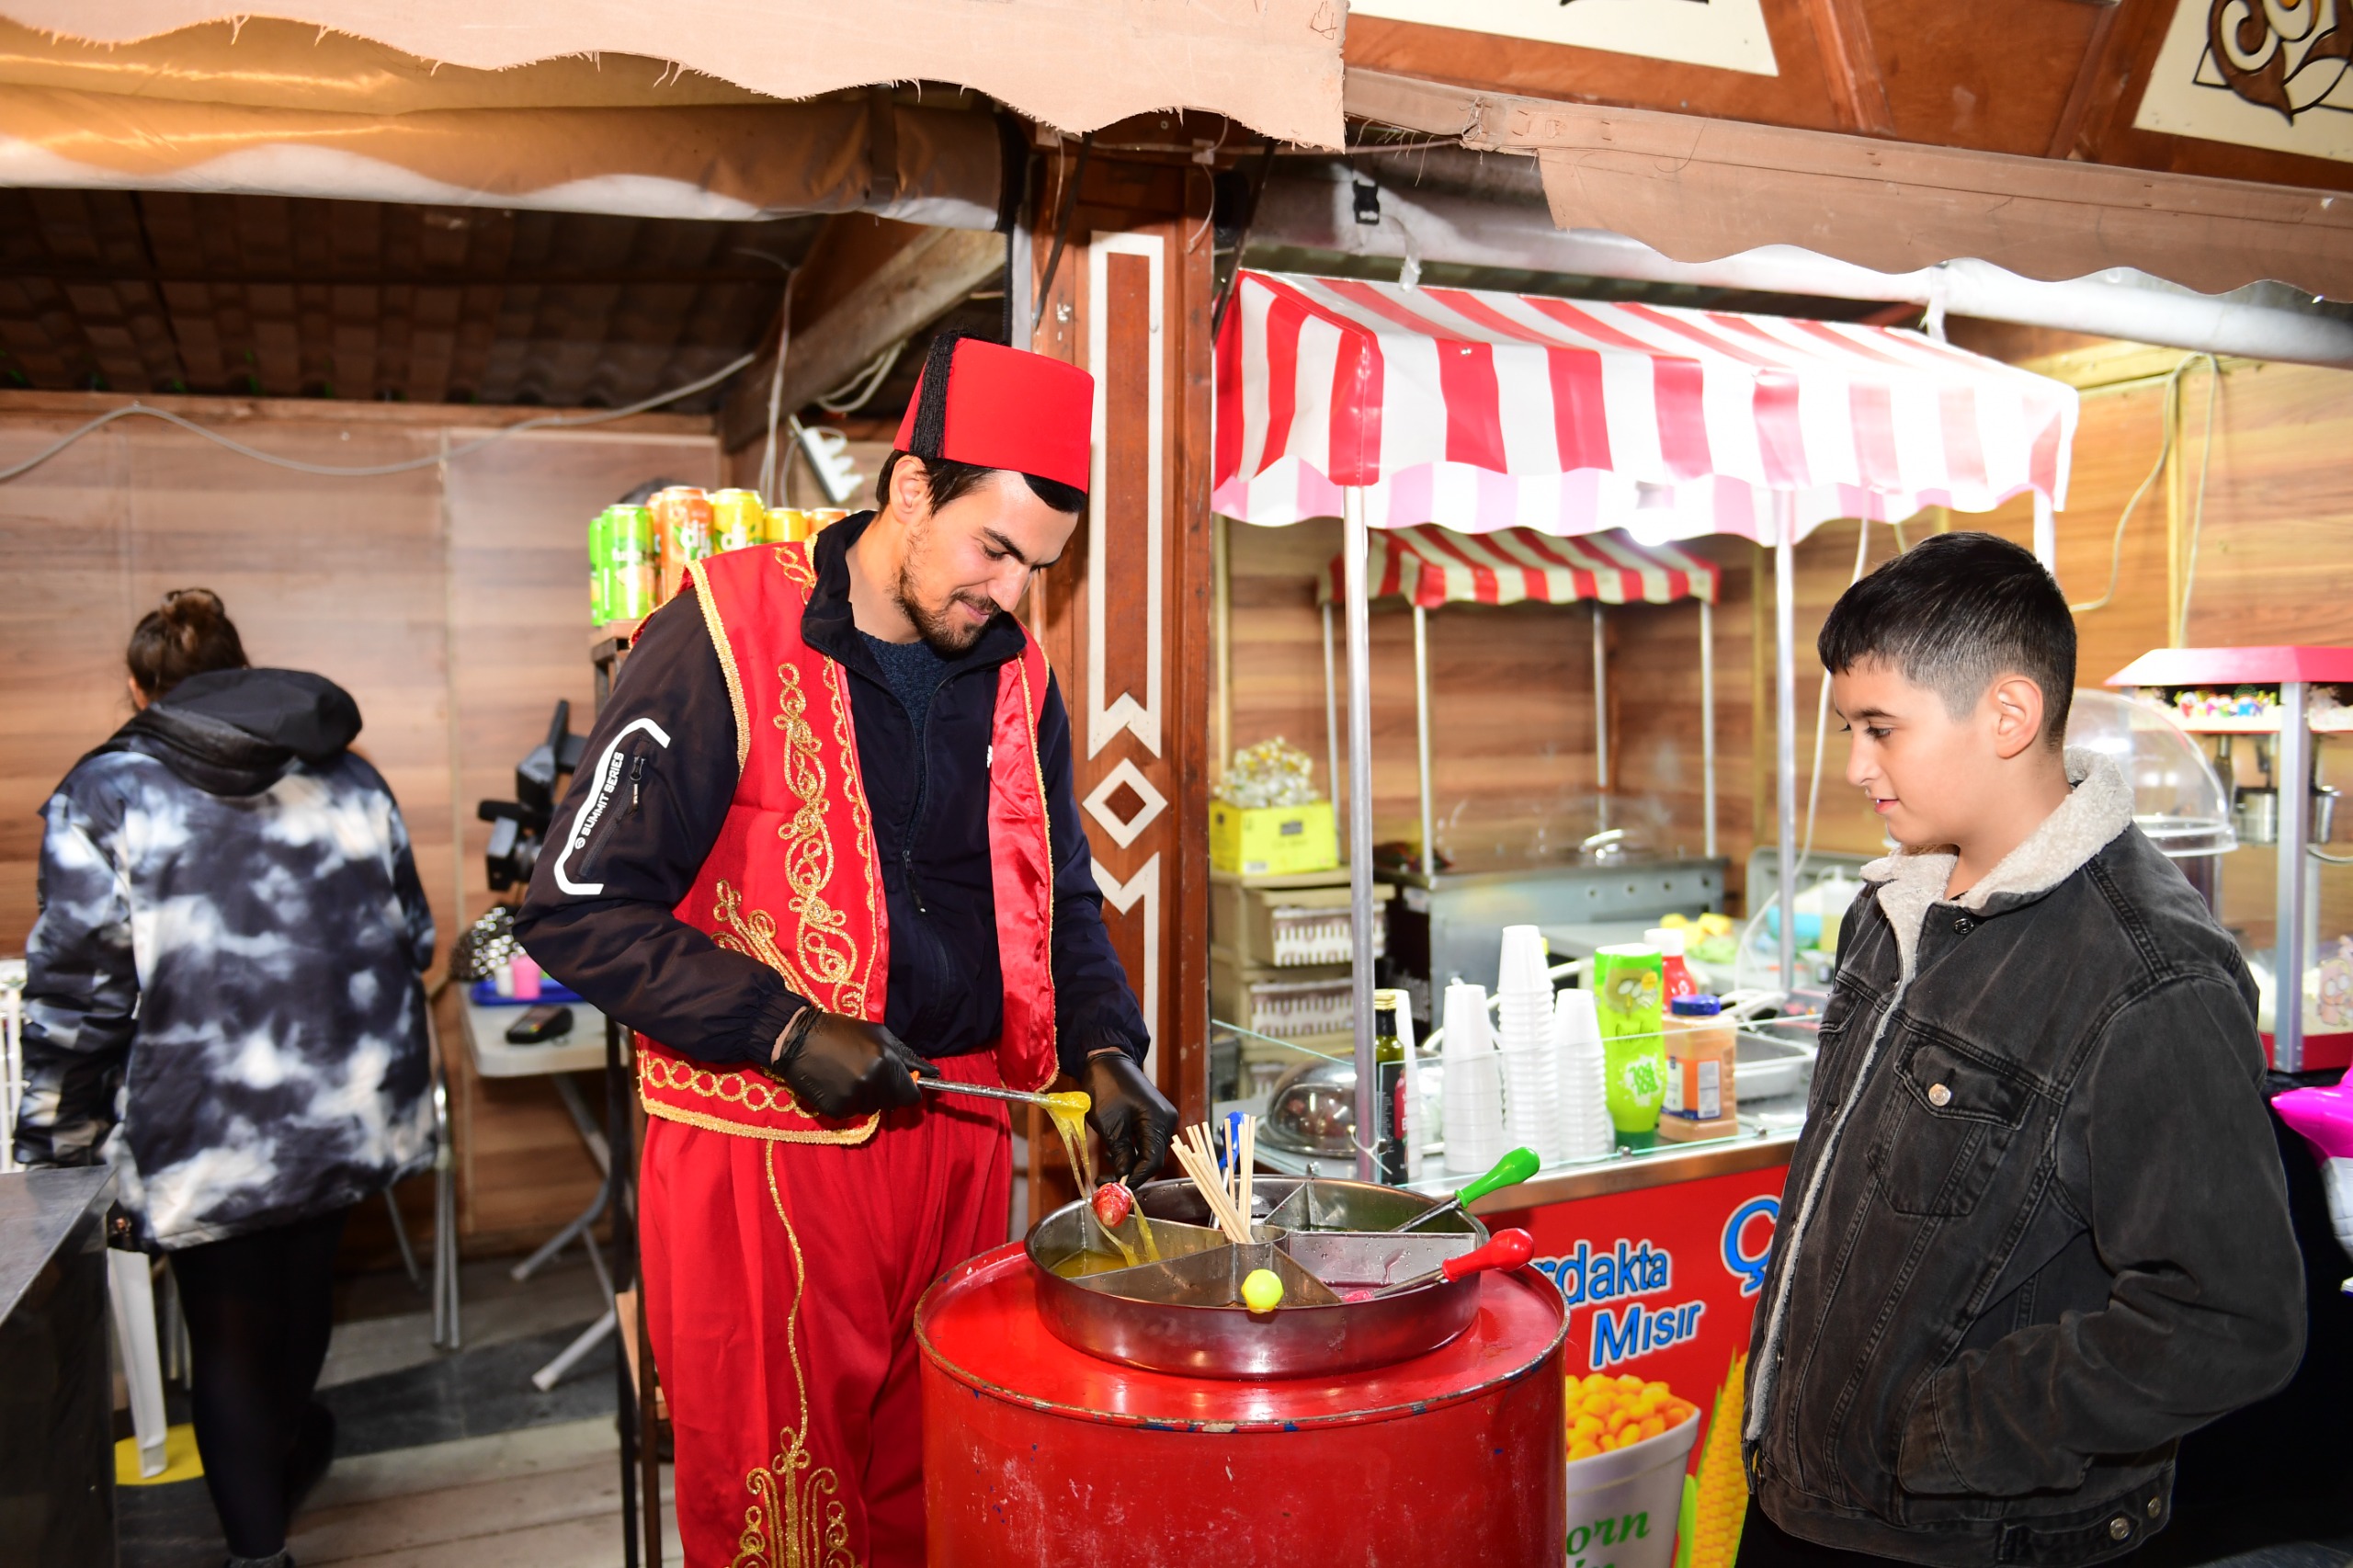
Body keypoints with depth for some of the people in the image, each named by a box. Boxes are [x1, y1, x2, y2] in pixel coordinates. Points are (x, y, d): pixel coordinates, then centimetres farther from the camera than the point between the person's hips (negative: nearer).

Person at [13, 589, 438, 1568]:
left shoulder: (104, 796, -5)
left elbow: (78, 990, -9)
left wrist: (53, 1146, 2)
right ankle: (294, 1444, 50)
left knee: (229, 1340, 15)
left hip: (208, 1131, -4)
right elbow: (413, 941, 12)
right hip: (355, 1117, 5)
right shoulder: (349, 778, 8)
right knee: (298, 1285, 29)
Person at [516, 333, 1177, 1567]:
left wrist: (1104, 1047, -1)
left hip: (957, 1141, 5)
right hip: (763, 1154, -5)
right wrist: (783, 1032, -18)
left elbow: (1059, 895, 16)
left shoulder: (1016, 678, 6)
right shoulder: (724, 641, -11)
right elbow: (577, 909, -12)